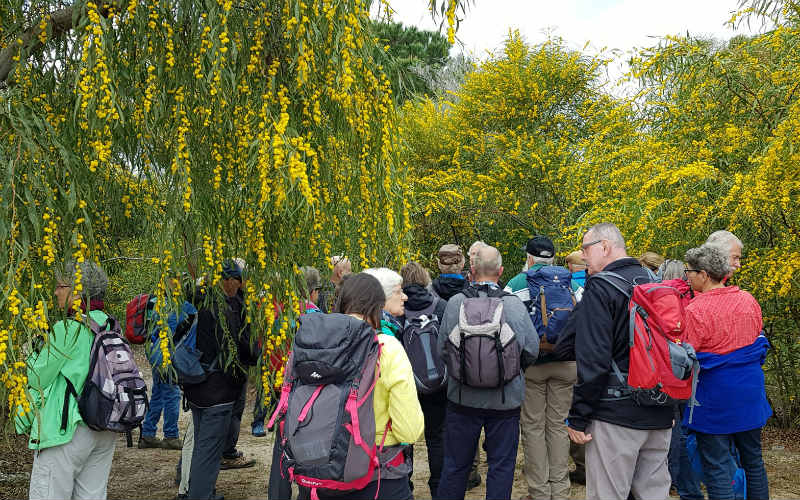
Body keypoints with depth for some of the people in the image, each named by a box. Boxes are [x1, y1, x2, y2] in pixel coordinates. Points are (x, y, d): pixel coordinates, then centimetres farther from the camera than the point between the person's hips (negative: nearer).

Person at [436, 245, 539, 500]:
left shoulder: (455, 303, -11)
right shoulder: (515, 304, -12)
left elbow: (443, 350, -5)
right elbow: (531, 350, -5)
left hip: (463, 398, 1)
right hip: (505, 400, -1)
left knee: (456, 464, 15)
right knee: (501, 465, 13)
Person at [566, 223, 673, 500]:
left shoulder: (600, 288, -12)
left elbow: (593, 360, -18)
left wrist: (578, 417, -12)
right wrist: (671, 404, 23)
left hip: (616, 414, -7)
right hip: (660, 414, 8)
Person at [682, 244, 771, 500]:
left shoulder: (696, 310, -19)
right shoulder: (748, 300, 2)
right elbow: (759, 341, 15)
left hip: (715, 397, -7)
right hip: (750, 392, 7)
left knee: (716, 467, 2)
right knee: (753, 460, 20)